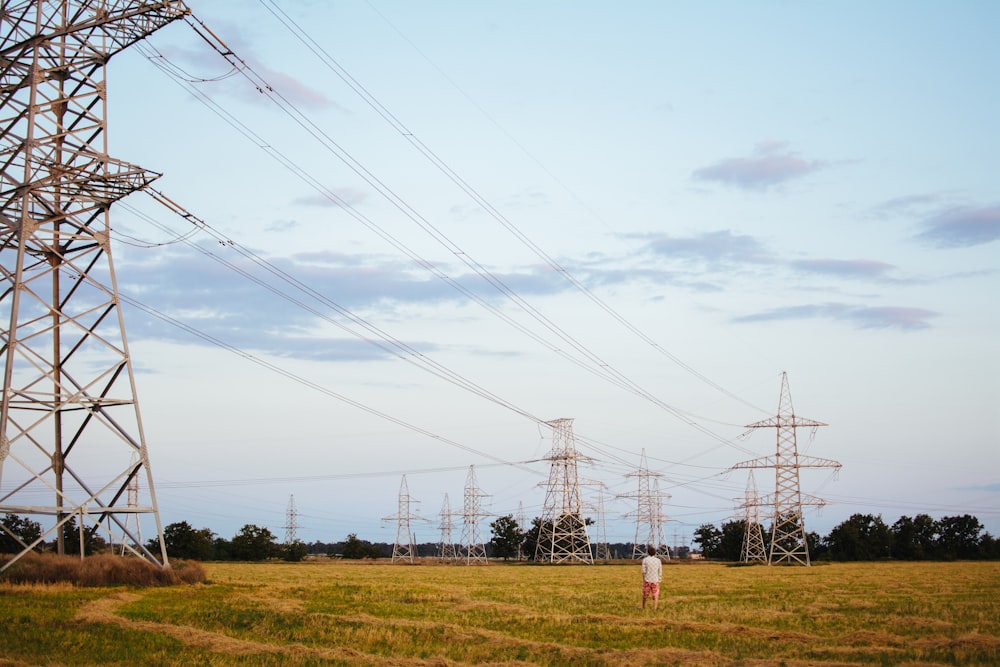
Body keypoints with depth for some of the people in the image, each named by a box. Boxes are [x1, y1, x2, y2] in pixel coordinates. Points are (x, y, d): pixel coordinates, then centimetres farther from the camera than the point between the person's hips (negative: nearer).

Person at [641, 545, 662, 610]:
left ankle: (643, 608, 32)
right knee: (655, 597, 1)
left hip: (647, 581, 0)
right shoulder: (658, 560, -1)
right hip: (655, 581, 0)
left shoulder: (645, 560, -7)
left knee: (645, 595, 16)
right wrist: (659, 581, 11)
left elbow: (644, 571, -9)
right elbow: (660, 572, 2)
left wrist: (643, 580, 1)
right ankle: (654, 610, -10)